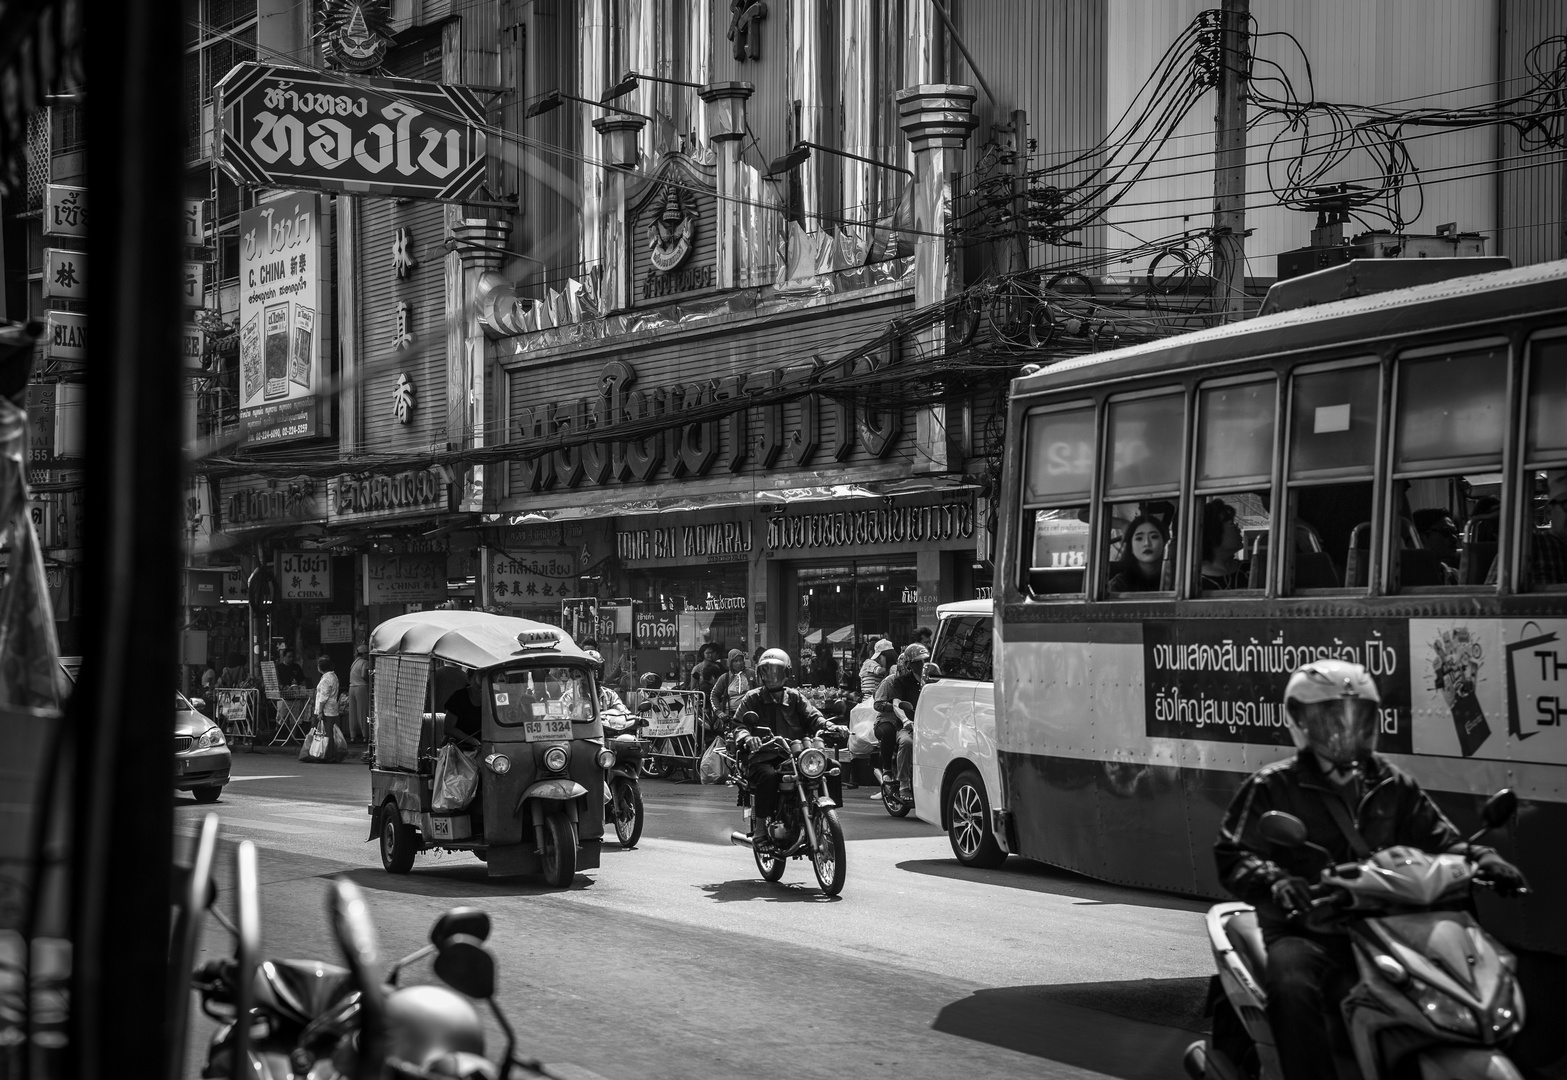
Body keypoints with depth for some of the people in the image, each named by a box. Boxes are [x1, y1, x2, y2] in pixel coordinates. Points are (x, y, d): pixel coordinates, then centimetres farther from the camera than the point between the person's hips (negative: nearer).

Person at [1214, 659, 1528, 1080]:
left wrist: (1481, 859, -5)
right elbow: (1233, 855, -6)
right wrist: (1275, 880, -28)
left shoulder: (1391, 785, 17)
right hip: (1305, 930, -4)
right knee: (1293, 985, -36)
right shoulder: (1271, 788, 2)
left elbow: (1436, 837, 17)